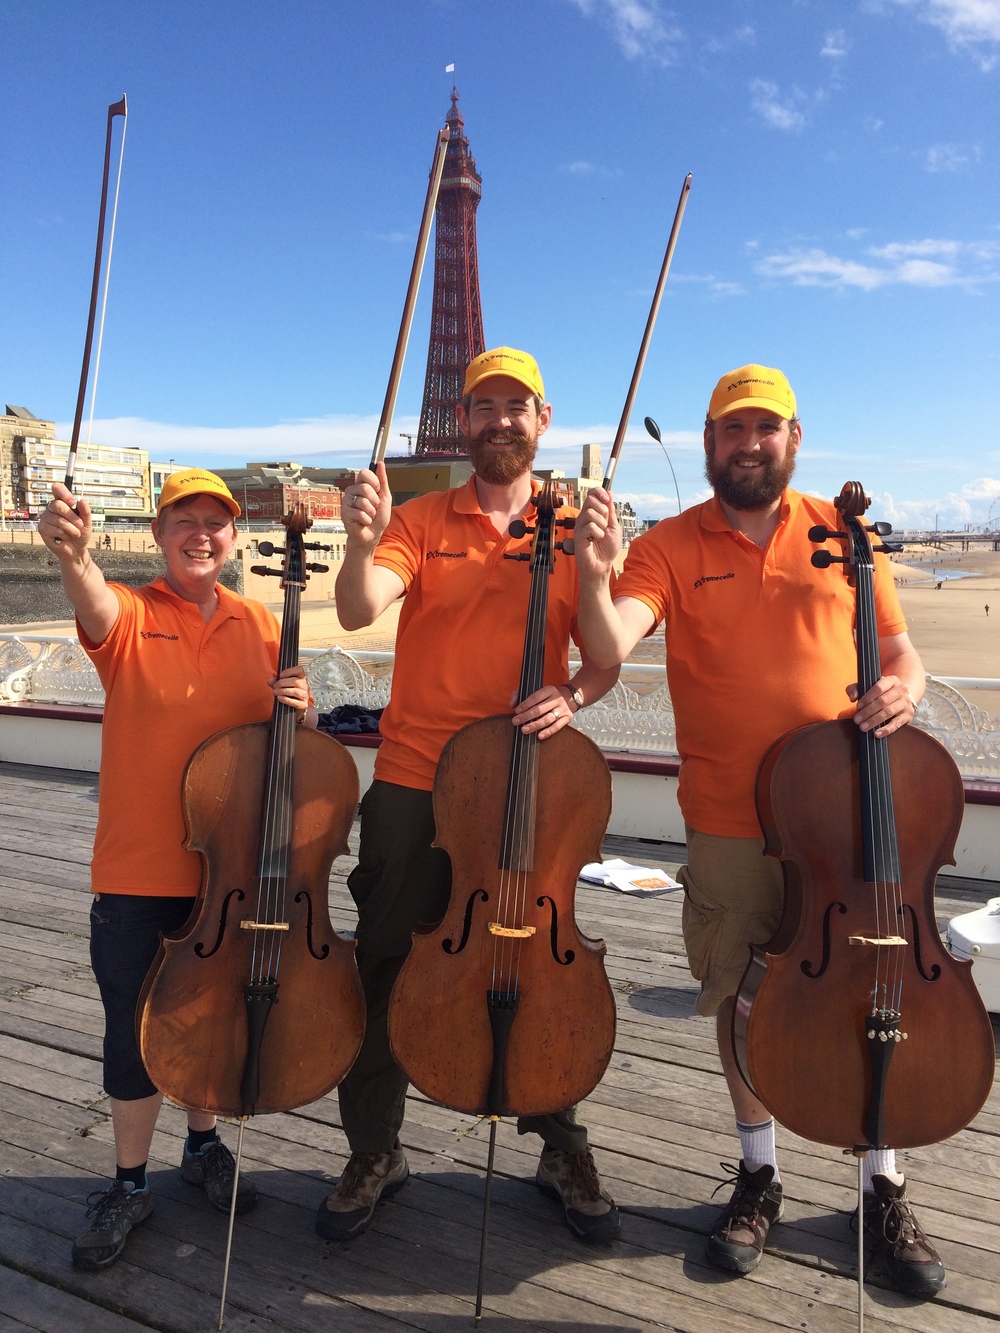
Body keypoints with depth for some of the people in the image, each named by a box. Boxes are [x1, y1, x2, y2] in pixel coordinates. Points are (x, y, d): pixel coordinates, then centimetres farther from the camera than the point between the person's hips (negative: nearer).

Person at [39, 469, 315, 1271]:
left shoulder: (260, 626, 4)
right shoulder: (130, 614, -6)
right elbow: (95, 607, -31)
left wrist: (300, 711, -13)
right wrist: (74, 556, -53)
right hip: (137, 873, -3)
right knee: (135, 1030, 9)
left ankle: (204, 1146, 42)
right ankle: (130, 1185, 30)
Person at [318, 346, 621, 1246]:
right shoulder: (422, 522, 3)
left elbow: (604, 659, 4)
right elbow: (359, 612, -13)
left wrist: (572, 697, -17)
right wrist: (364, 543, -32)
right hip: (413, 781, 0)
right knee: (386, 966, 8)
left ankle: (562, 1148, 33)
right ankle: (374, 1153, 29)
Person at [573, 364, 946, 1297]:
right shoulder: (671, 547, -1)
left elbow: (901, 652, 11)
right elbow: (607, 646, -16)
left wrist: (902, 692, -12)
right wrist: (595, 574, -35)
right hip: (731, 826, -1)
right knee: (743, 1002, 12)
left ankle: (884, 1187, 32)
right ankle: (757, 1173, 35)